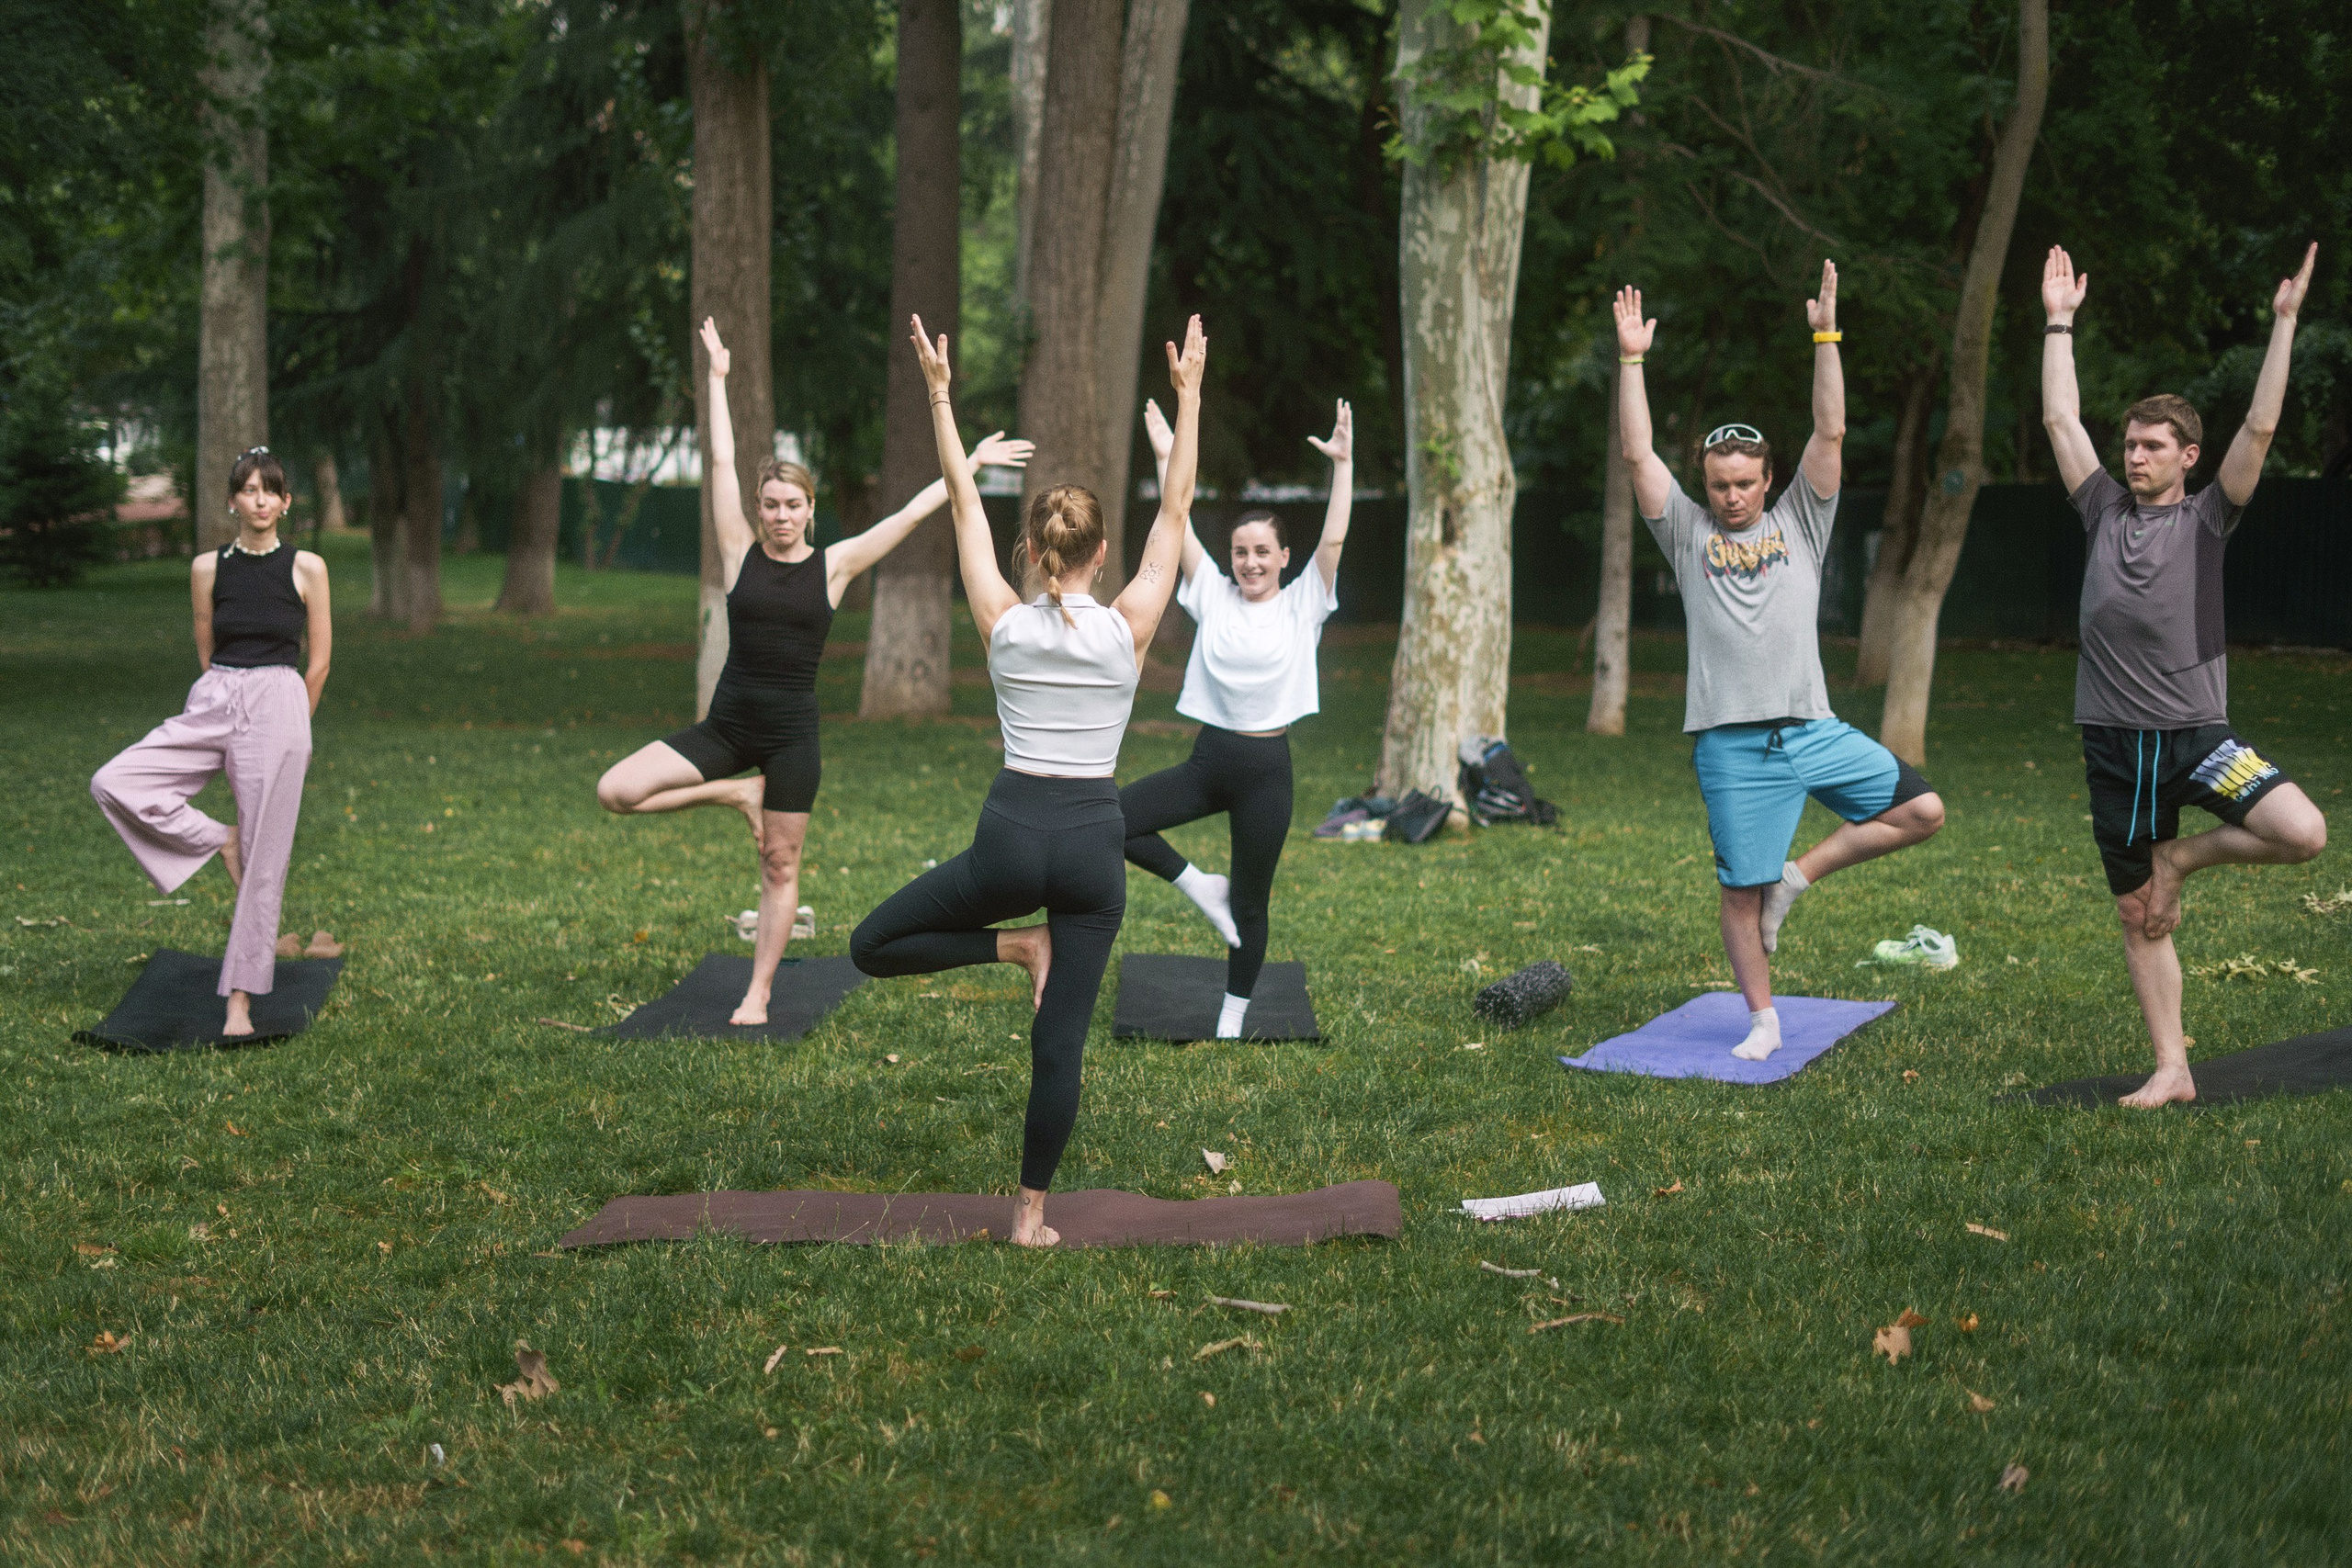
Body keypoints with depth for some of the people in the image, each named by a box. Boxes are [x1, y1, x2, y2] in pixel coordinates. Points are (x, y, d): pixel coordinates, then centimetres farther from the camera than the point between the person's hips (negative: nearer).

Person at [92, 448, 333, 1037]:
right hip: (213, 704, 3)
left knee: (265, 858, -2)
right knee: (113, 783, -16)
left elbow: (319, 660, 7)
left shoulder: (306, 568, 0)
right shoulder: (208, 568, 6)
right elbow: (207, 653, 15)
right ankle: (219, 841, 3)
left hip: (279, 707, -3)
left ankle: (241, 999, 5)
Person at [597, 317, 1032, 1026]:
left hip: (791, 734, -1)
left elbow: (910, 514, 4)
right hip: (726, 726, 1)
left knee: (780, 869, 4)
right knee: (615, 790, -13)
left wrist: (969, 465, 5)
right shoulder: (742, 554, 1)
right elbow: (722, 463, 3)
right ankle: (738, 795, 7)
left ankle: (758, 996, 16)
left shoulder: (834, 565, 0)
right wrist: (718, 377, 5)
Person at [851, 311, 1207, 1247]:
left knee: (872, 947, 17)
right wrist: (1187, 397, 8)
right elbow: (1175, 509, 5)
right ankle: (1032, 1213, 6)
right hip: (1094, 845, 2)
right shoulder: (1128, 628, -3)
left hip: (1011, 840, -2)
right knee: (1060, 1042, 5)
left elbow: (963, 502, 5)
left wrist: (939, 394, 11)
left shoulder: (1005, 623, -3)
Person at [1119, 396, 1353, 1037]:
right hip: (1208, 757, 3)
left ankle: (1231, 1023, 20)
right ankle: (1201, 887, 5)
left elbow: (1334, 538, -11)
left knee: (1249, 906, 5)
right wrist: (1166, 459, -1)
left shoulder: (1302, 605, 0)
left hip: (1265, 766, -3)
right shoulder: (1213, 596, 6)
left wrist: (1343, 464, -18)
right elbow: (1179, 528, 3)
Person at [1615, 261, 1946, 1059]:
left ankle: (1799, 876, 7)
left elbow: (1830, 432, 2)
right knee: (1741, 890, 0)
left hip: (1812, 729, 2)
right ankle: (1763, 1021, 15)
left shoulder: (1799, 522, 11)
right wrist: (1631, 359, -7)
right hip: (1732, 744, -2)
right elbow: (1638, 453, 0)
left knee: (1923, 810, -8)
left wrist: (1825, 336, -6)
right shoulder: (1688, 533, 9)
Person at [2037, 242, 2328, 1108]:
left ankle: (2183, 855, 2)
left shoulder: (2206, 518, 1)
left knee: (2302, 832, -25)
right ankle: (2171, 1070, 15)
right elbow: (2060, 419, 9)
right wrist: (2058, 322, 10)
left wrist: (2284, 322, -12)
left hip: (2196, 731, -3)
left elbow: (2260, 427, -8)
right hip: (2115, 742, 3)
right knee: (2140, 917, 6)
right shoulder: (2106, 512, 10)